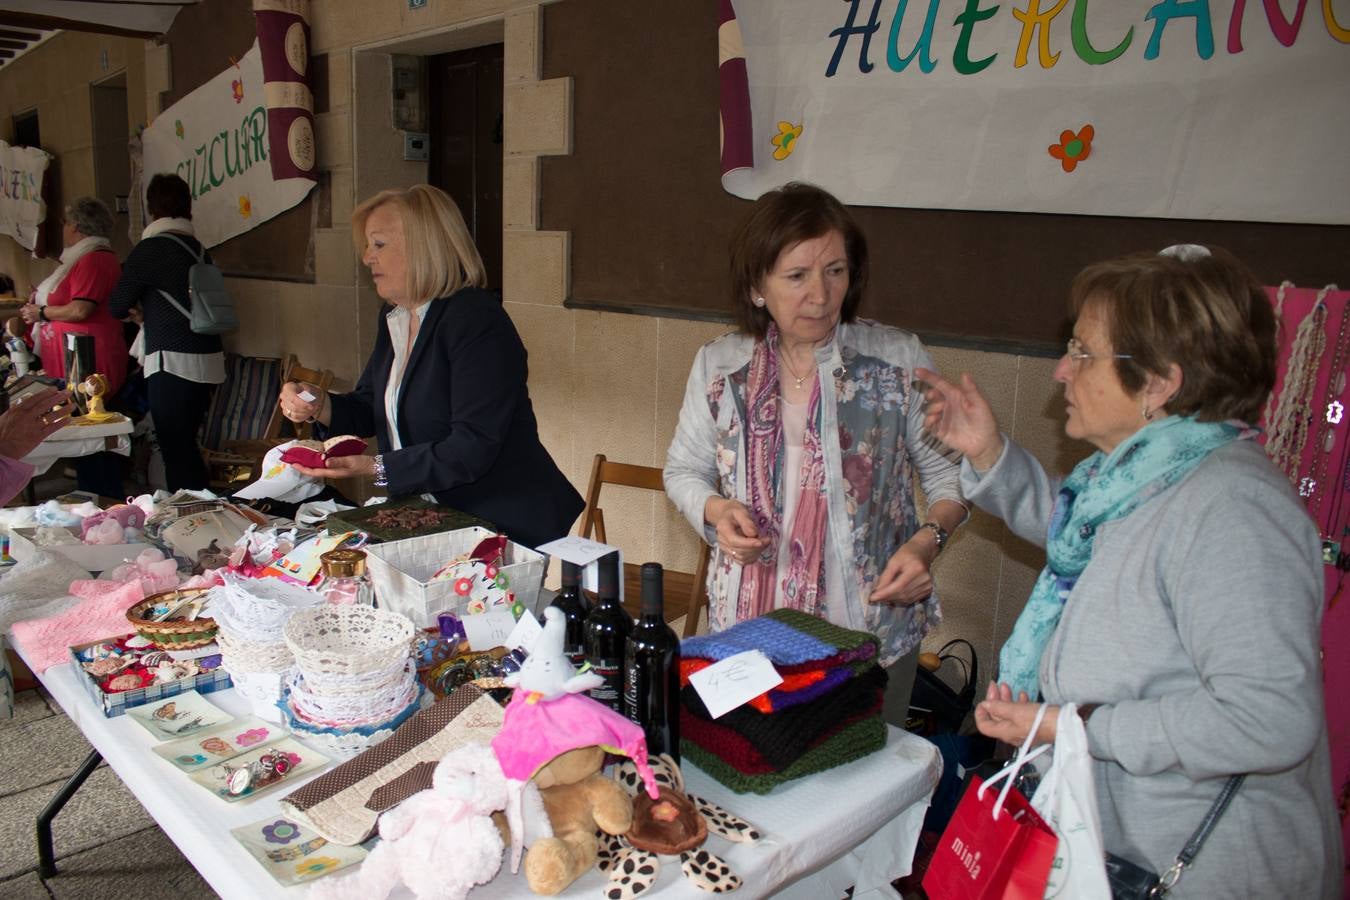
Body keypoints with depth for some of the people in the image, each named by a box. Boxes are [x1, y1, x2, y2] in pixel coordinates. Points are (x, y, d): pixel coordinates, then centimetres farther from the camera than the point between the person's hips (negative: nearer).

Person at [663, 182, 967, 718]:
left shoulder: (899, 360, -5)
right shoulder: (717, 367, -1)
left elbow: (948, 474, 2)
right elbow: (684, 471, 11)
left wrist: (927, 540, -15)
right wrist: (716, 510, -9)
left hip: (873, 629, -1)